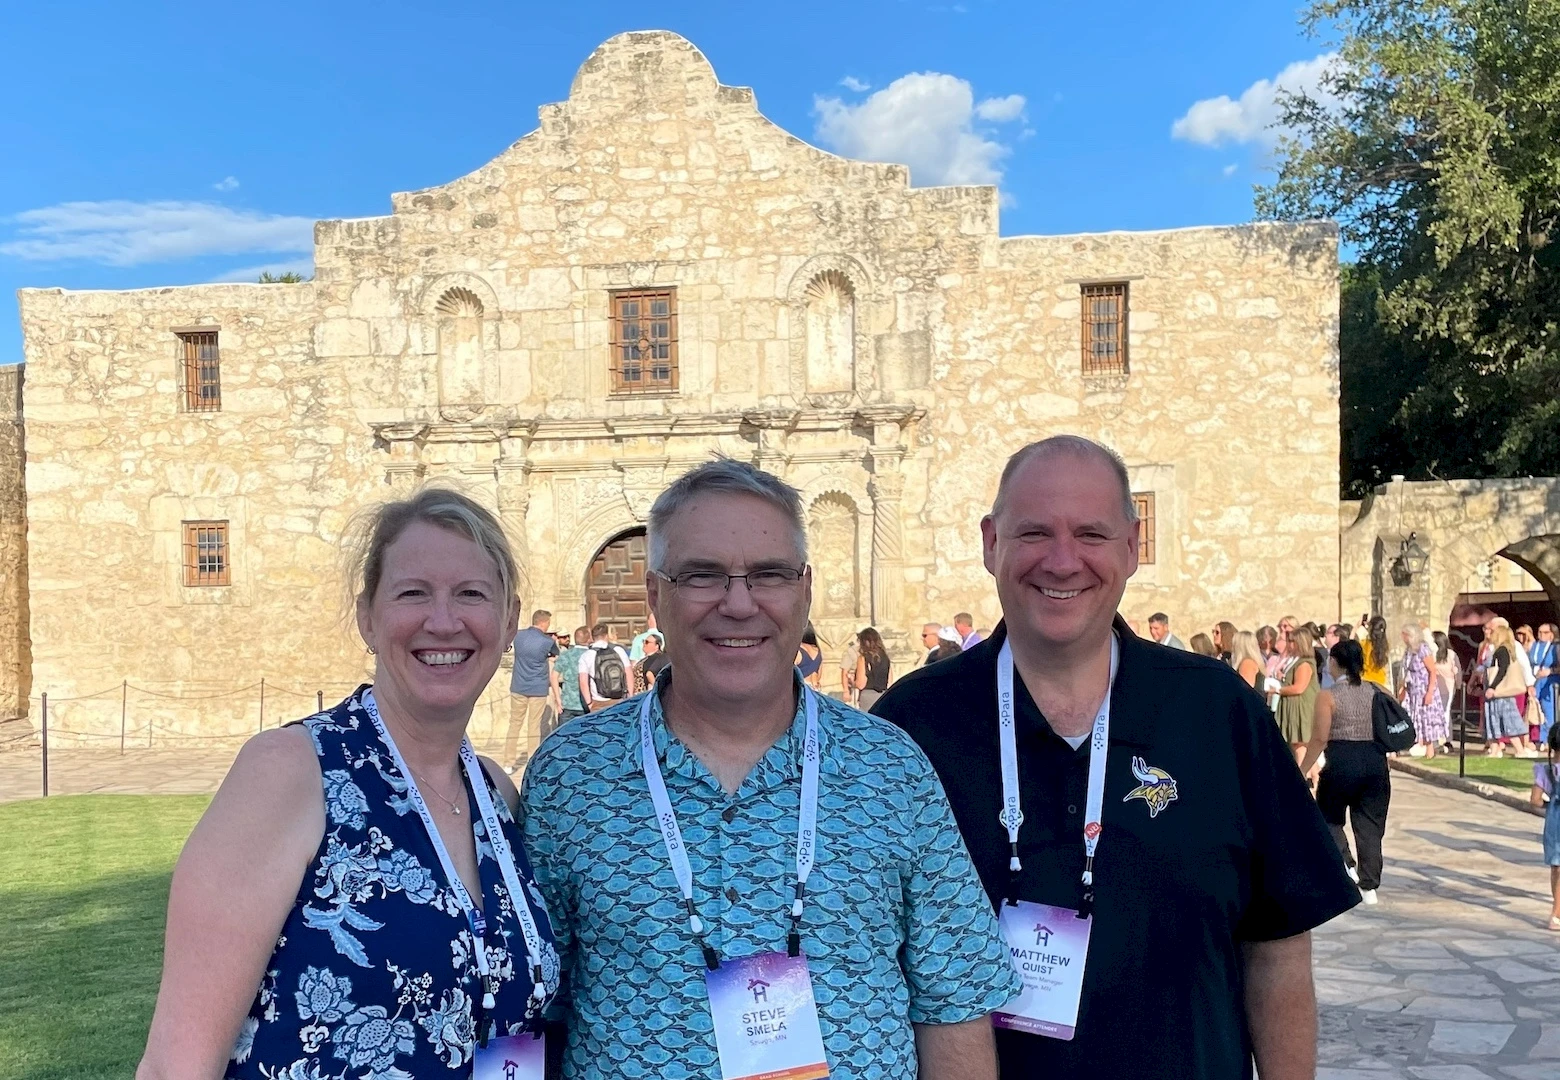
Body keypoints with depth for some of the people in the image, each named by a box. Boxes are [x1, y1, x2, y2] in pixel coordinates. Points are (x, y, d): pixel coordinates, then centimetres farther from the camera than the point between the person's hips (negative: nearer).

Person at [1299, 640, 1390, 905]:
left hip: (1342, 764, -4)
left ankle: (1346, 865, -2)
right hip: (1377, 763, 4)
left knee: (1328, 817, 16)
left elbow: (1319, 739, -10)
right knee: (1370, 825, 11)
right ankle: (1369, 887, 13)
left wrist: (1301, 772, -3)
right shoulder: (1377, 692, 8)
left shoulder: (1327, 697, -7)